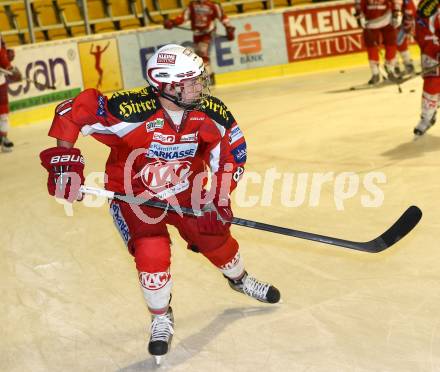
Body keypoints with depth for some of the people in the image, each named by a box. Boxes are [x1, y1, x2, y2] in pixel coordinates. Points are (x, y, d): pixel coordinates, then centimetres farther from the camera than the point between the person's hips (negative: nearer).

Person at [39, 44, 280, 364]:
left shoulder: (211, 113, -20)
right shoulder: (132, 111, -35)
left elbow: (232, 150, -5)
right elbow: (72, 112, -31)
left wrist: (220, 196, -10)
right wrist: (64, 159, -31)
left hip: (185, 191, 4)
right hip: (134, 194, -4)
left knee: (216, 237, 11)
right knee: (152, 254, -16)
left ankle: (240, 280, 47)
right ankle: (162, 319, 13)